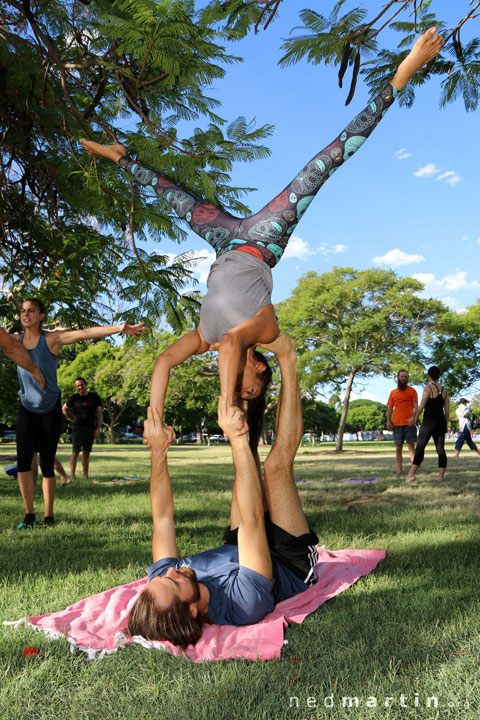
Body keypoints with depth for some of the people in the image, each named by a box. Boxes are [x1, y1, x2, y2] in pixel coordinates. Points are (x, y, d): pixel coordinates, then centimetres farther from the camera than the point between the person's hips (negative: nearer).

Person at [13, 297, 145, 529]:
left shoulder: (52, 338, -7)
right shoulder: (14, 341, 6)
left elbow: (86, 333, -17)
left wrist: (120, 328, -27)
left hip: (50, 410, -3)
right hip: (27, 409, 3)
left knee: (47, 465, 2)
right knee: (23, 458, -13)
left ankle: (48, 516, 16)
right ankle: (29, 515, -2)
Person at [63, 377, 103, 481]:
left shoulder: (94, 397, 8)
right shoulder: (74, 398, 2)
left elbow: (99, 413, 8)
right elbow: (64, 409, 15)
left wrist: (98, 428, 0)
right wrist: (72, 419, 9)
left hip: (90, 429, 3)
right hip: (78, 428, -3)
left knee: (86, 453, 7)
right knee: (75, 452, -8)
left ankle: (85, 476, 12)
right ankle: (72, 476, -7)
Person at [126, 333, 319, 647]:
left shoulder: (161, 588, -29)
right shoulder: (243, 606, -45)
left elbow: (162, 516, -18)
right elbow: (252, 518, -46)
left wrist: (158, 451, -22)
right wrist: (237, 440, -45)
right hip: (293, 565, -5)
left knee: (248, 465, 1)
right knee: (277, 464, -15)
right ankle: (286, 360, 1)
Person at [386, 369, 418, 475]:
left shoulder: (412, 390, 5)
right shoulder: (393, 392, 14)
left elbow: (415, 406, -2)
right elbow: (390, 408, 14)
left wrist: (413, 417, -19)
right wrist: (388, 421, 3)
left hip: (409, 423, -3)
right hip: (396, 423, 3)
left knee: (411, 446, -4)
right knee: (398, 448, 5)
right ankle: (399, 470, 11)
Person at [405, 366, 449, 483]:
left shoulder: (428, 388, -6)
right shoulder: (444, 390, 11)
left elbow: (422, 405, -13)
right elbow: (447, 410, 10)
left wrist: (416, 417, 0)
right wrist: (445, 424, 17)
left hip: (429, 421, -5)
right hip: (441, 421, 6)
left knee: (420, 447, -9)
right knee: (440, 449, 8)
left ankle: (411, 473, -18)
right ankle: (441, 476, 5)